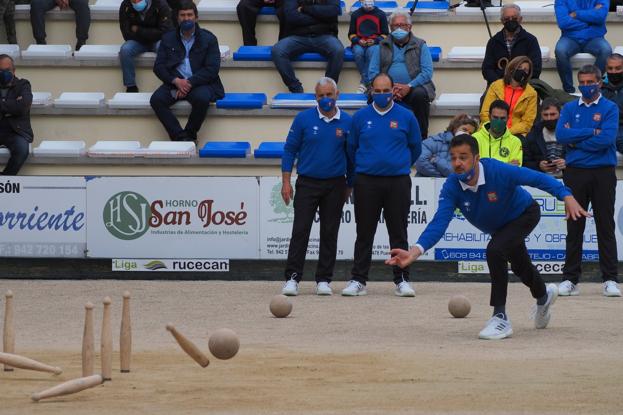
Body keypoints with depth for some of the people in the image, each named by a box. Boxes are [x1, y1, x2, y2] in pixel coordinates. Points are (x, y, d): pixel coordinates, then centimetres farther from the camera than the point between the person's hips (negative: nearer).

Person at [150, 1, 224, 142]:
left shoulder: (208, 39, 5)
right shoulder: (168, 39, 13)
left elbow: (212, 69, -5)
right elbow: (158, 67, 6)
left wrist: (189, 83, -16)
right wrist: (176, 81, -13)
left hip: (199, 82, -2)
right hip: (174, 82, 2)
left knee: (201, 98, -36)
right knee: (156, 99, -27)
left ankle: (190, 135, -15)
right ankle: (179, 136, -25)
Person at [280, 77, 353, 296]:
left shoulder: (347, 122, 2)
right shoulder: (304, 119, -2)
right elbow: (290, 150, 1)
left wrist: (349, 186, 8)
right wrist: (286, 182, -4)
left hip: (335, 185, 1)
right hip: (307, 183, -1)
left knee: (329, 233, 4)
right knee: (300, 231, -5)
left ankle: (324, 280, 10)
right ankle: (292, 278, -3)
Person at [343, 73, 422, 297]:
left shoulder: (406, 117, 2)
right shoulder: (360, 117, 3)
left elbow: (415, 148, 14)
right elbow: (351, 148, 15)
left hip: (398, 182, 0)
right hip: (366, 182, 0)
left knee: (398, 233, 4)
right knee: (364, 234, 4)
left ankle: (401, 280, 8)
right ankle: (358, 280, 8)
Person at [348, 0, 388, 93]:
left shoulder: (381, 14, 8)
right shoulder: (355, 15, 12)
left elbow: (385, 34, 8)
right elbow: (351, 34, 14)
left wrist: (375, 41, -10)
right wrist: (358, 40, -7)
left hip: (375, 43, -1)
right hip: (359, 44, 1)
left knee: (371, 52, -37)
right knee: (358, 52, -35)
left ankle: (364, 83, -37)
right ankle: (368, 83, -28)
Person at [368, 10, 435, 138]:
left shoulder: (420, 46, 10)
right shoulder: (382, 47, 15)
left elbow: (427, 72, -2)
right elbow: (372, 73, 6)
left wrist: (409, 86, -17)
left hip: (413, 87, -1)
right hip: (387, 88, 1)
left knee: (420, 94, -35)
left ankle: (421, 137, -23)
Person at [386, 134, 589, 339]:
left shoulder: (498, 171, -40)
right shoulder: (451, 188, -30)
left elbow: (538, 178, -36)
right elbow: (440, 222, -37)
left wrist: (567, 197, -50)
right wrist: (415, 251, -52)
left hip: (524, 214, -6)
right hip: (498, 227, 6)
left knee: (495, 251, -32)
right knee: (520, 267, 28)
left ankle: (501, 318, -23)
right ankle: (543, 295, 64)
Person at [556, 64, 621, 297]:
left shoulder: (609, 109, 2)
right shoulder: (569, 109, 12)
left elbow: (607, 138, -13)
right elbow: (561, 135, -5)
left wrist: (575, 142, -7)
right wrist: (591, 132, -9)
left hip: (603, 174, -2)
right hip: (575, 173, 2)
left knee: (605, 226, -1)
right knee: (574, 228, 5)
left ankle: (610, 280, 1)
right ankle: (570, 279, 8)